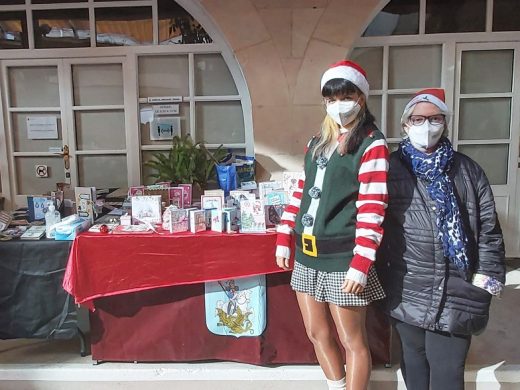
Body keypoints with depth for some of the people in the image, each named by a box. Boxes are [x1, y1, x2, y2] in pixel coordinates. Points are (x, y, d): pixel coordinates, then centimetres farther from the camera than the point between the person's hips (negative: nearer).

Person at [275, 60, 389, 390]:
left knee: (352, 341, 7)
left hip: (342, 258, -7)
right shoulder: (317, 143, 14)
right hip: (307, 257, 7)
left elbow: (372, 209, -15)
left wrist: (360, 265, -21)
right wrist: (284, 240, 13)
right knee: (318, 334, 19)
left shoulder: (372, 144, -8)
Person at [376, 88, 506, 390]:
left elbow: (489, 228, 7)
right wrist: (381, 274, 1)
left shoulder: (467, 170, 7)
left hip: (455, 292, 0)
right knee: (414, 360, 16)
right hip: (406, 290, 0)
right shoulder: (391, 168, 3)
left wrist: (487, 277, 1)